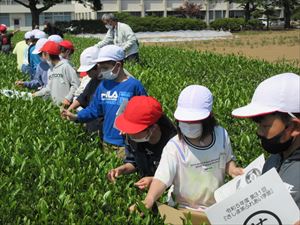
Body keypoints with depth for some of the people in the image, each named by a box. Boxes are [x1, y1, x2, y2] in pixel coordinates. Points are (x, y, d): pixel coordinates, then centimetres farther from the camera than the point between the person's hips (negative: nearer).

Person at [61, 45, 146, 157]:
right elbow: (93, 109, 9)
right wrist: (76, 116, -4)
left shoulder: (134, 85, -12)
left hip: (126, 143, -6)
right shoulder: (103, 85, 6)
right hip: (107, 141, 6)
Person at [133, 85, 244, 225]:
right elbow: (162, 178, -29)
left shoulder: (221, 135, -8)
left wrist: (233, 170, -11)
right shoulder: (174, 147, -20)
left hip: (216, 208, 2)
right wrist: (148, 202, -46)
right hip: (183, 209, -2)